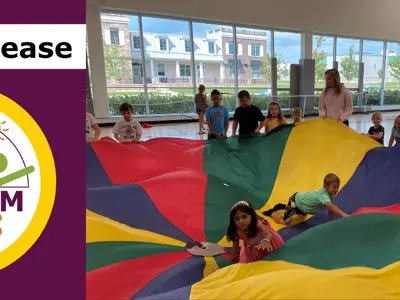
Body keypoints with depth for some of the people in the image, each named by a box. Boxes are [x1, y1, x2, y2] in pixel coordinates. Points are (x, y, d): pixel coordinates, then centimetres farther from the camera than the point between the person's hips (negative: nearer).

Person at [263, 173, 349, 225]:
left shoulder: (331, 195, -11)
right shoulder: (324, 195, -39)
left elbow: (331, 209, -5)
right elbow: (331, 206, -56)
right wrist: (343, 214, -65)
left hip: (301, 198, 9)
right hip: (295, 200, -9)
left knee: (303, 215, 36)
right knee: (285, 222, -12)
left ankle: (283, 206, 42)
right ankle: (271, 212, 15)